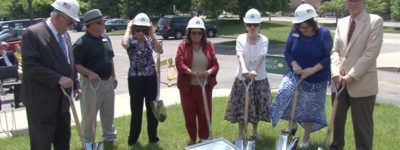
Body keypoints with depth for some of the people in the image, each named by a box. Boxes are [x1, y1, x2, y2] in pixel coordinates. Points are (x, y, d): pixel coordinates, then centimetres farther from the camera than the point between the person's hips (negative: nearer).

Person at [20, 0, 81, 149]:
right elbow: (29, 65, -22)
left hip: (62, 100, 8)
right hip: (41, 101, -8)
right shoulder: (32, 33, -15)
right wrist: (58, 79, -23)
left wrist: (75, 85, 12)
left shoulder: (65, 34, 10)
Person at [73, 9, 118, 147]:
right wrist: (90, 74, -29)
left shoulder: (105, 38, 8)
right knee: (89, 114, 4)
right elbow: (75, 64, -18)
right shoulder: (82, 43, -15)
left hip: (108, 81, 7)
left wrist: (113, 76, 16)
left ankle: (109, 137, 34)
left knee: (108, 112, 17)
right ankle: (88, 141, 20)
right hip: (91, 83, -7)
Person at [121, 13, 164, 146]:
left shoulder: (149, 39, 3)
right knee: (136, 110, 5)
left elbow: (160, 50, -13)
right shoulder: (131, 40, -8)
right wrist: (128, 28, -19)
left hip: (151, 78, 4)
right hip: (135, 79, -4)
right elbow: (124, 43, -34)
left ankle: (153, 136, 26)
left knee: (152, 108, 11)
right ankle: (133, 139, 23)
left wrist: (152, 34, -14)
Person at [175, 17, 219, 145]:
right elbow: (179, 63, -13)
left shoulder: (208, 46, 4)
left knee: (205, 114, 5)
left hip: (205, 86, 1)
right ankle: (192, 140, 26)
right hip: (187, 87, -1)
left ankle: (204, 139, 22)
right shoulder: (183, 46, -1)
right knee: (189, 115, 8)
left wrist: (209, 72, -21)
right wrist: (193, 73, -26)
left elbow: (215, 64, 1)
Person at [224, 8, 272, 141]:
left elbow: (261, 56, -21)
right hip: (242, 77, -1)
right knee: (241, 105, 6)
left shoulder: (264, 40, -4)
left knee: (257, 105, 12)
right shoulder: (240, 39, -5)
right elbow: (240, 55, -22)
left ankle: (255, 131, 33)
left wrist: (255, 70, -39)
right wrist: (244, 69, -42)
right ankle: (240, 133, 24)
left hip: (259, 78, 1)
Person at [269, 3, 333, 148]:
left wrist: (313, 69, -23)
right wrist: (294, 65, -17)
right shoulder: (295, 32, -7)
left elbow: (329, 57, -13)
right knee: (284, 95, -16)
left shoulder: (324, 34, -15)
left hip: (316, 80, -2)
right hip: (296, 75, 2)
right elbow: (287, 51, 0)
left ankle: (306, 138, 29)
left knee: (310, 108, 7)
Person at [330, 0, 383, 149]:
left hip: (362, 83, -5)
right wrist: (336, 72, -8)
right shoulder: (342, 22, 10)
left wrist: (351, 76, -17)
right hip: (340, 81, 5)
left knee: (363, 124, 4)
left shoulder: (375, 21, -7)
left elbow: (371, 53, -14)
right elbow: (335, 50, 9)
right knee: (337, 118, 17)